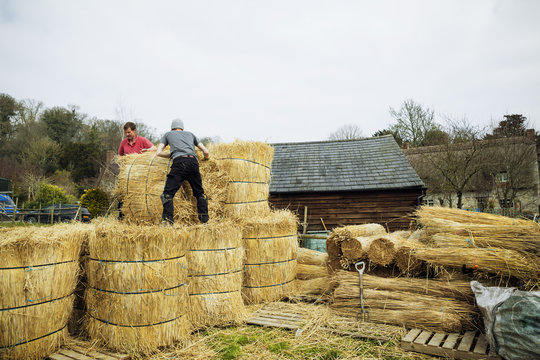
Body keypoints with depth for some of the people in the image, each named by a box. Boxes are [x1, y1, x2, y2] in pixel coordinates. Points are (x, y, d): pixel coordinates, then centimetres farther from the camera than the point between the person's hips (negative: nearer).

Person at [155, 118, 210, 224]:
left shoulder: (168, 134, 27)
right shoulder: (190, 134, 32)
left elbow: (158, 152, 19)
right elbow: (206, 152, 27)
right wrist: (205, 159, 46)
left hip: (179, 161, -3)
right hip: (193, 161, 3)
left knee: (168, 193, -4)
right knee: (200, 193, 15)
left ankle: (168, 220, -18)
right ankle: (204, 219, 8)